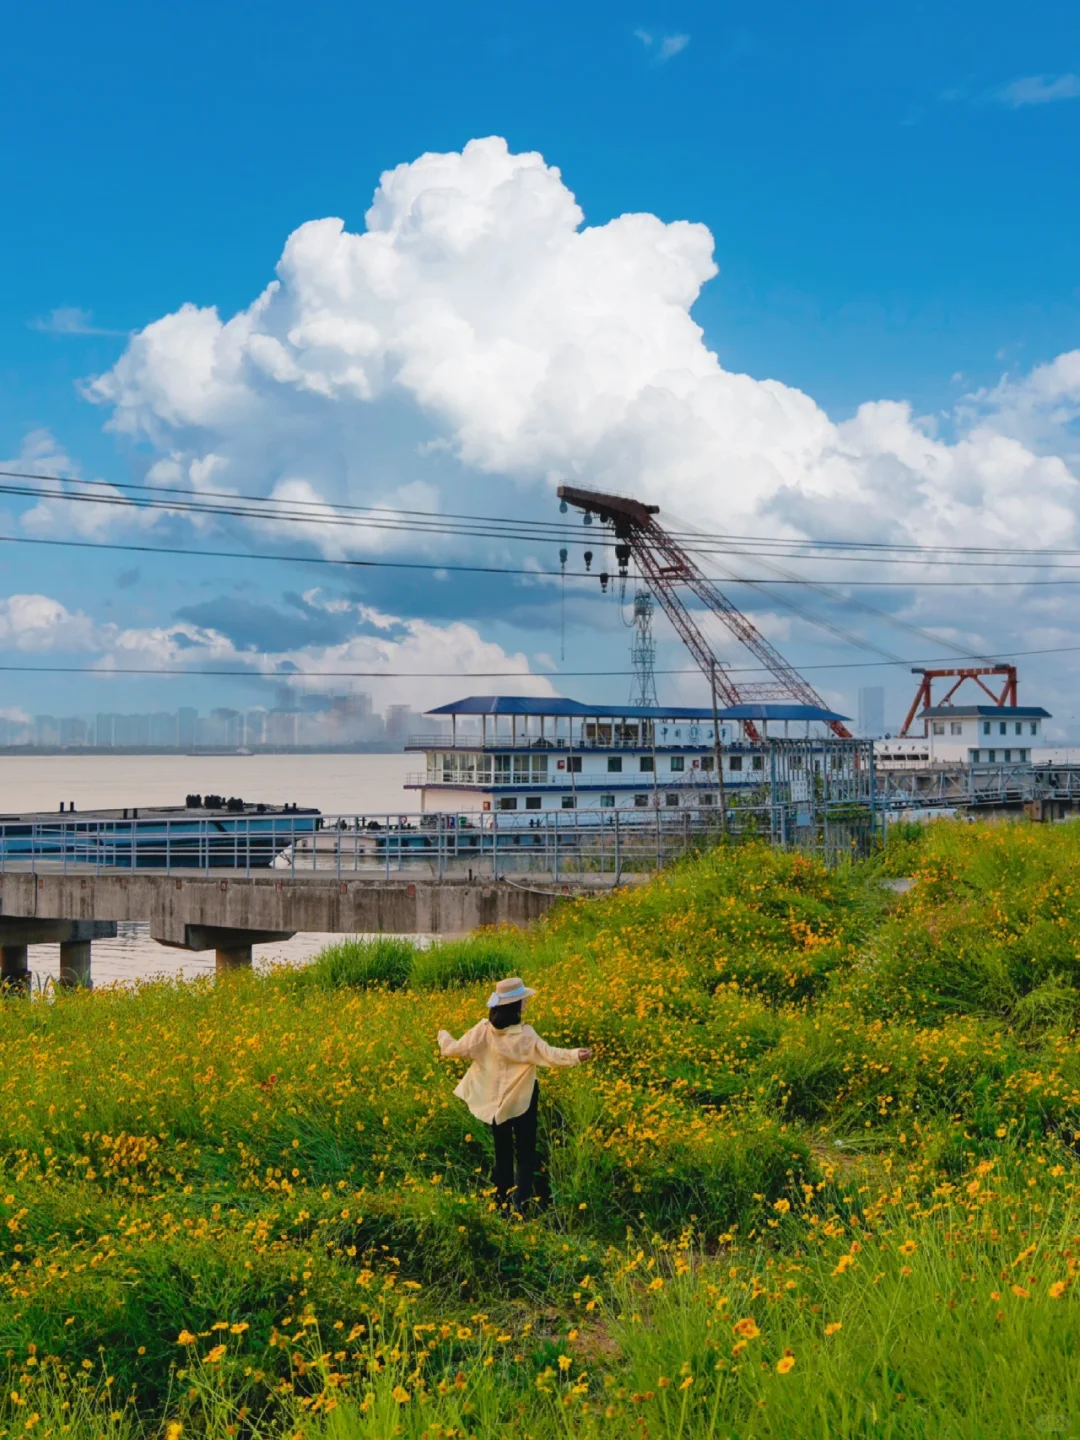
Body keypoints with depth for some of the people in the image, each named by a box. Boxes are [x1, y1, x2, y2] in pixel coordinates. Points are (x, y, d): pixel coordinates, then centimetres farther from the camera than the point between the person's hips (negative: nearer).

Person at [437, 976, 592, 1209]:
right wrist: (575, 1055, -34)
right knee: (525, 1155, 7)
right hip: (521, 1101, -4)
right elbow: (548, 1053, -30)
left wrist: (444, 1036, 19)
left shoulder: (483, 1030, -9)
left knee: (502, 1154, 17)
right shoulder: (524, 1034, -20)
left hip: (495, 1102, 4)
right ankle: (522, 1206, -3)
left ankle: (503, 1204, 23)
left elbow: (456, 1050, 0)